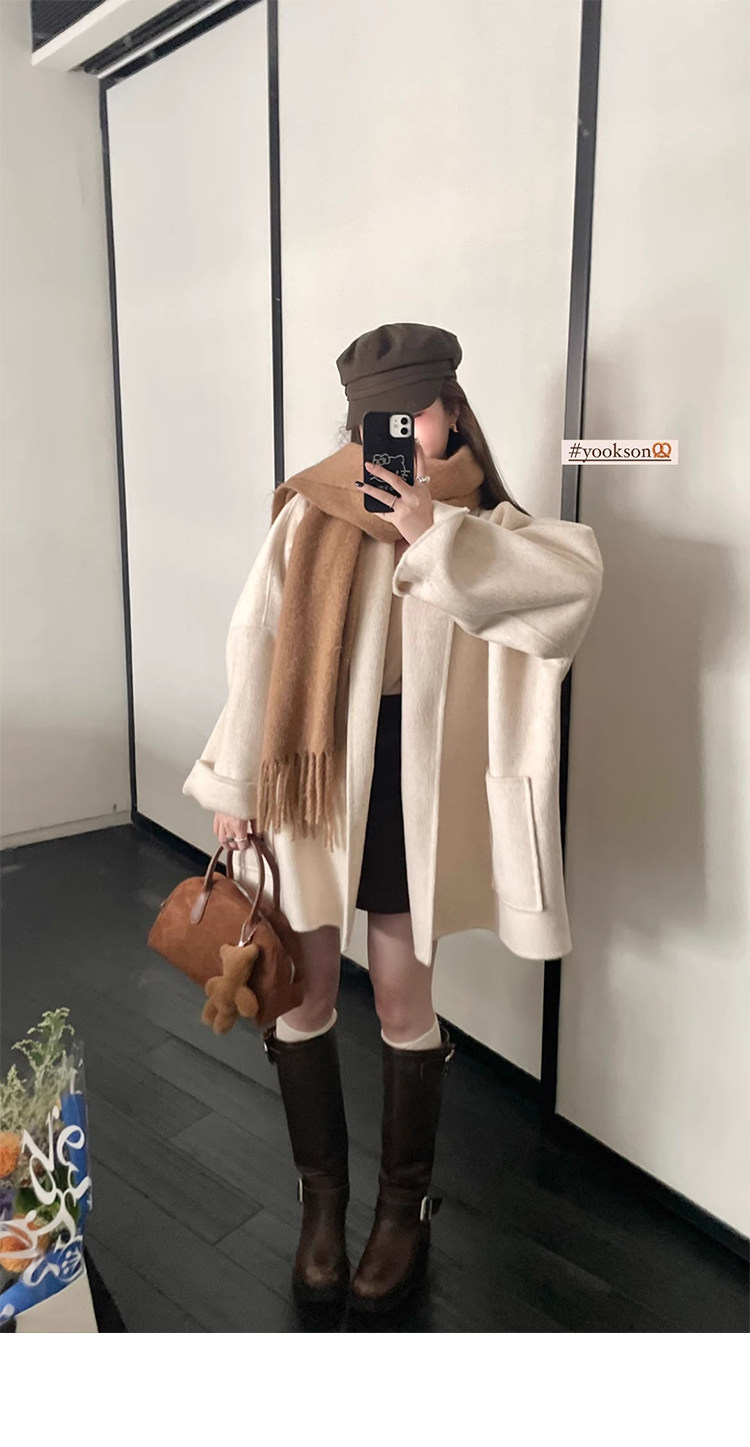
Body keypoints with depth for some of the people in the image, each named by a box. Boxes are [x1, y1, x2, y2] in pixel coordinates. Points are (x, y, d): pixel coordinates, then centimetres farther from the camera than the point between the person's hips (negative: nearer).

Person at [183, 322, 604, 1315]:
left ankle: (405, 1205, 33)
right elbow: (258, 645, -1)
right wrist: (232, 783, -1)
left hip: (413, 784, 0)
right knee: (302, 994, 9)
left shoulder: (480, 522, 0)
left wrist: (434, 534, -25)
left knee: (404, 1001, 10)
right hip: (309, 776, 1)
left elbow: (580, 575, -18)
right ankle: (322, 1197, 33)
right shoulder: (313, 513, -1)